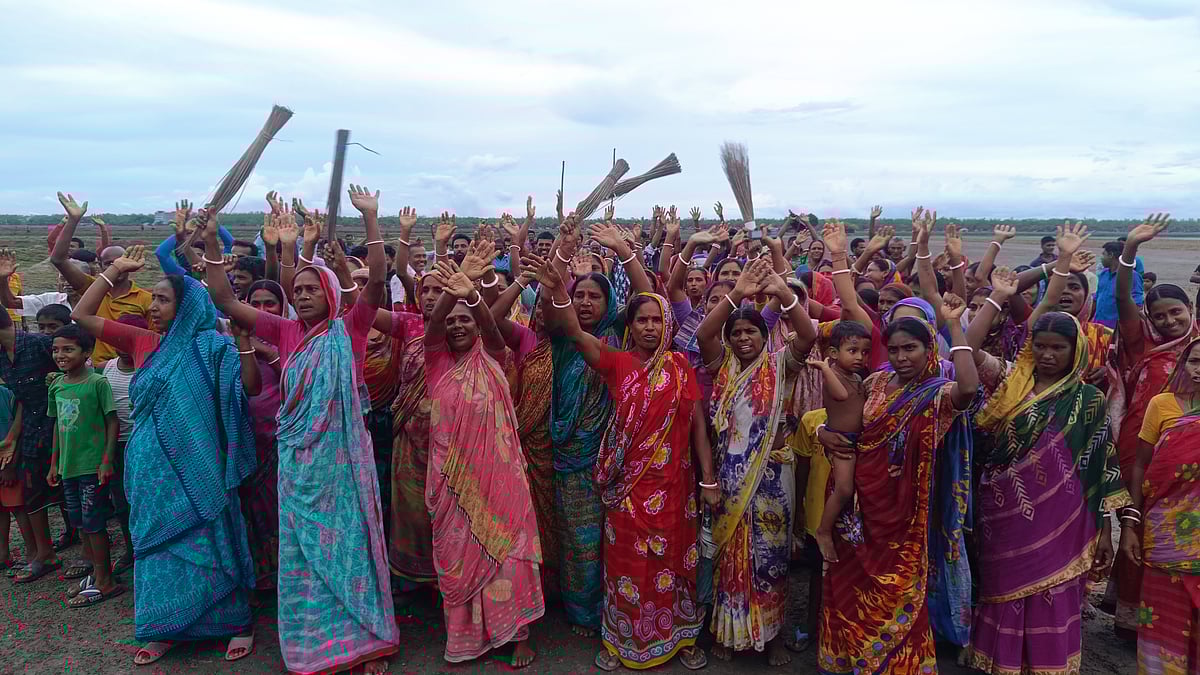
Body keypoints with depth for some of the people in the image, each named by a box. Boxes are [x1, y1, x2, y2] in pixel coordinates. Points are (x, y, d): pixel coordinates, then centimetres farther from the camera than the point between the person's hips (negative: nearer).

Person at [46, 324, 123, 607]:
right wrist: (54, 463, 15)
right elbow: (58, 425, 14)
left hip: (93, 466, -7)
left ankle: (104, 581, 10)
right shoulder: (56, 386, 6)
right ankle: (95, 573, 28)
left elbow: (112, 422, -12)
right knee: (81, 523, 15)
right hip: (68, 466, 7)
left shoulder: (97, 382, -13)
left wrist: (107, 461, -15)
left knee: (94, 524, 0)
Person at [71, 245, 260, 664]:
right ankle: (165, 629, 26)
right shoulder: (143, 343, 7)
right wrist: (115, 269, 6)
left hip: (196, 464, -5)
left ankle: (238, 623, 14)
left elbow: (251, 387, -16)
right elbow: (82, 316, 11)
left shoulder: (211, 346, -7)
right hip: (151, 466, 5)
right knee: (158, 543, 12)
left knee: (208, 540, 1)